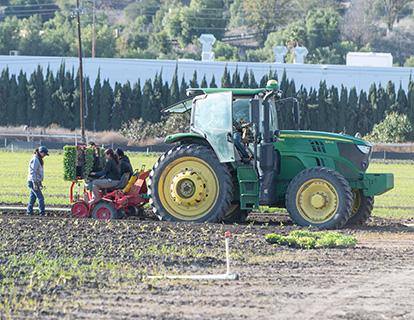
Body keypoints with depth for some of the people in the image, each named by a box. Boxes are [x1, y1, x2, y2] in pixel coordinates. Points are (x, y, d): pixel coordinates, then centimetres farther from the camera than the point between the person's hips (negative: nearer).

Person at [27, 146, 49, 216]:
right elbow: (32, 172, -19)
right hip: (33, 181, -10)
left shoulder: (39, 160, 17)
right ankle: (42, 213, -6)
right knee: (40, 197, -9)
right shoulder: (35, 160, -14)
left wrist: (40, 183, 25)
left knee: (32, 197, 10)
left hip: (36, 182, 10)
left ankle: (29, 212, 13)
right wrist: (34, 183, -23)